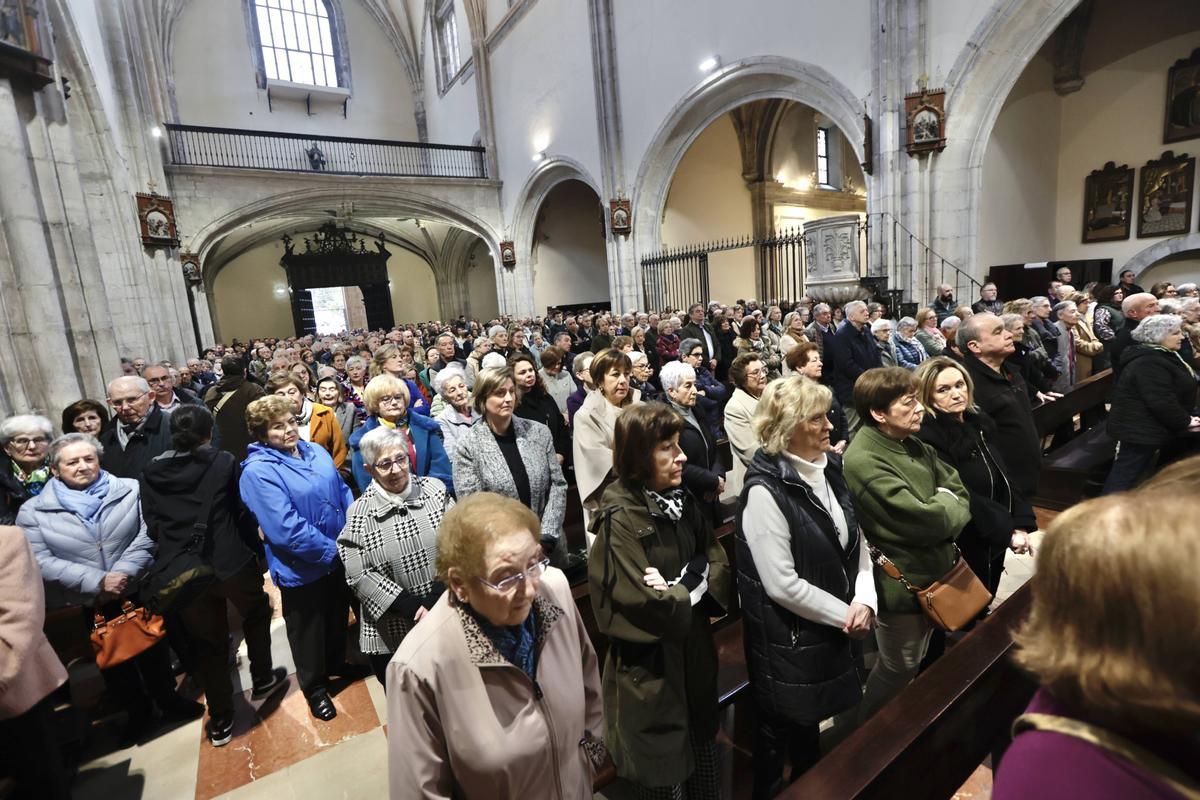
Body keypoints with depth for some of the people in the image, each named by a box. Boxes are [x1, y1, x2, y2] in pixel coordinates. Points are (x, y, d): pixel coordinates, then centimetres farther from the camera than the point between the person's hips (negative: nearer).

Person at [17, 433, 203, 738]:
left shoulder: (130, 490, -8)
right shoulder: (34, 512, -6)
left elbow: (147, 536, -11)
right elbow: (42, 562, -11)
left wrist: (123, 573, -22)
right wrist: (98, 581, -21)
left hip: (140, 591, 0)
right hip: (92, 603, 1)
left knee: (154, 650, 17)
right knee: (114, 660, 19)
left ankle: (167, 698, 40)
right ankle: (137, 709, 42)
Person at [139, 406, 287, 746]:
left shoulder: (151, 472, 0)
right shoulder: (224, 462, -9)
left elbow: (152, 526, 3)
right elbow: (244, 513, -5)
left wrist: (172, 559, 17)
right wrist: (254, 547, 9)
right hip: (231, 562, -3)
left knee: (208, 643, 17)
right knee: (256, 615, 26)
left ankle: (220, 722, 29)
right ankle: (262, 680, 39)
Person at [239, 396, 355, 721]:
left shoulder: (315, 451, -1)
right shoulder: (258, 471, -21)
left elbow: (343, 493, 5)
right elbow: (287, 529, -27)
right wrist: (332, 550, -22)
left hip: (339, 558, 6)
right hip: (301, 569, -6)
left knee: (338, 615, 25)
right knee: (308, 628, 17)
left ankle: (336, 664, 51)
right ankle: (315, 687, 40)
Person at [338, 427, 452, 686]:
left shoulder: (435, 490, -2)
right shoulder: (359, 514, -5)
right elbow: (359, 576, -9)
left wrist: (435, 600, -15)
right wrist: (413, 607, -16)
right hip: (392, 634, -1)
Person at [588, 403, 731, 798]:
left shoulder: (682, 500, -2)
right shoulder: (620, 520, -25)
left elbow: (720, 567, -3)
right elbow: (652, 608, -27)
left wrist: (681, 587, -20)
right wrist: (693, 586, -12)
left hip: (693, 655, 7)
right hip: (649, 670, -6)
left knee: (703, 760, 25)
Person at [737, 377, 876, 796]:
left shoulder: (829, 466, -2)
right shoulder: (765, 491, -27)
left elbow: (855, 540, 5)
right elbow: (783, 585, -26)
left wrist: (864, 599, -9)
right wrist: (844, 614, -14)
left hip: (829, 627, 7)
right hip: (787, 637, -7)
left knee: (811, 721, 28)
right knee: (784, 728, 17)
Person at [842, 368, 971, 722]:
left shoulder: (913, 445, 2)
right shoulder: (864, 462, -27)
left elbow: (960, 492, 4)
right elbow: (925, 520, -28)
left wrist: (940, 508, -16)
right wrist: (946, 503, -8)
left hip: (935, 573, 8)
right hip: (902, 583, -8)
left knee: (917, 663, 26)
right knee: (898, 672, 12)